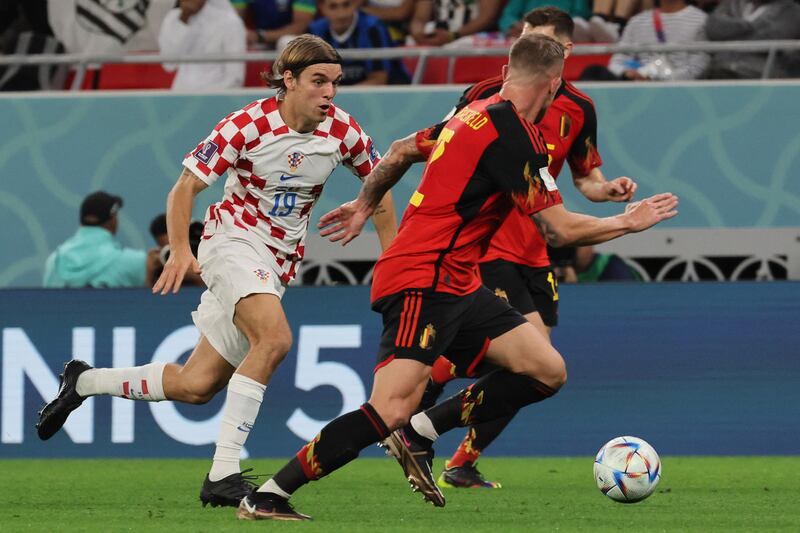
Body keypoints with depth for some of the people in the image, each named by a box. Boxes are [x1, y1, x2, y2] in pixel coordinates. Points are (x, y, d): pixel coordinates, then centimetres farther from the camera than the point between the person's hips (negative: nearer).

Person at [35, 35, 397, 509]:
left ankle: (84, 382, 30)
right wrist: (180, 250, -24)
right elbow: (185, 187, -11)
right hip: (234, 241, -5)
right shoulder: (248, 125, -17)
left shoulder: (342, 130, -5)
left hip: (278, 264, 6)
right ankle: (223, 474, -33)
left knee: (196, 386, 6)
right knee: (275, 336, -34)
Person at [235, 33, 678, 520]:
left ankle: (421, 431, 6)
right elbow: (560, 229, -14)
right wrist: (629, 223, 1)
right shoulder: (514, 134, -15)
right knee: (390, 413, -21)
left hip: (457, 284, 10)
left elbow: (403, 151, 27)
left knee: (548, 372, 3)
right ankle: (267, 497, -14)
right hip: (423, 282, -10)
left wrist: (365, 204, 42)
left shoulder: (474, 113, 13)